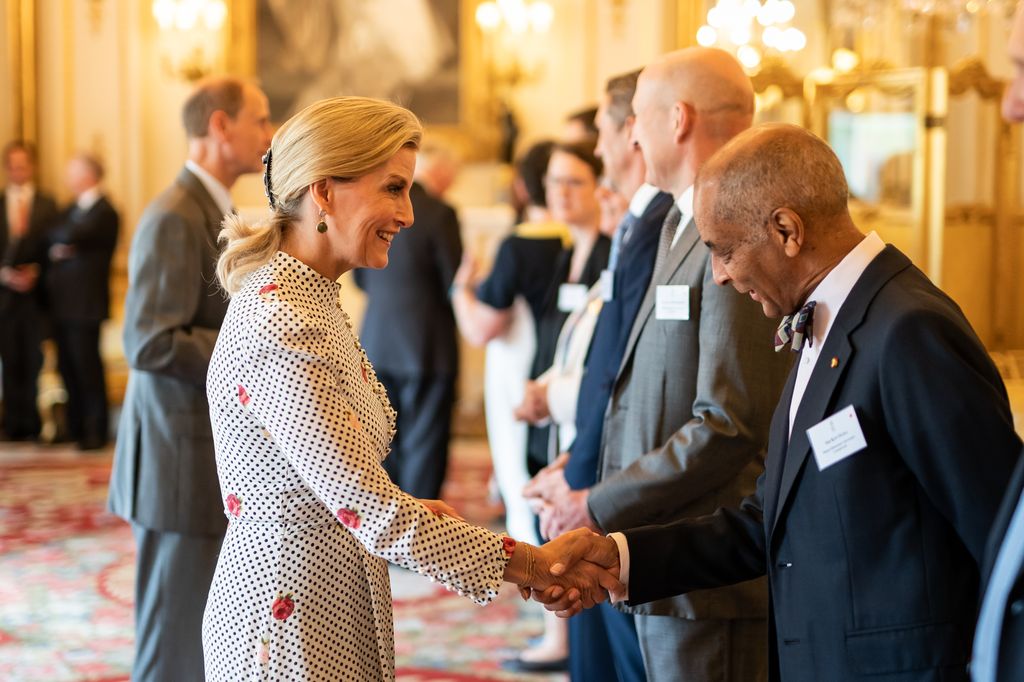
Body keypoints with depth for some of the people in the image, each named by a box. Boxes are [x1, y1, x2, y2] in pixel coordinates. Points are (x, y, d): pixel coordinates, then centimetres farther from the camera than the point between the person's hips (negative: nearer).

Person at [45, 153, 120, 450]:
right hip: (63, 302, 9)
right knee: (68, 367, 11)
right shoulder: (73, 208, 18)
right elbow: (52, 236, 13)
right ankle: (76, 428, 19)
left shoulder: (104, 212, -11)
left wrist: (58, 241, -4)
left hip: (84, 303, -8)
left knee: (87, 367, -4)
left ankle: (96, 431, 3)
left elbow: (71, 235, -25)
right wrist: (57, 249, -9)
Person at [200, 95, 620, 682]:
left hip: (334, 618, 9)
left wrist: (406, 508, 0)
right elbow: (375, 516, -24)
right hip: (290, 628, -9)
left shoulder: (311, 300, 7)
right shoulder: (282, 335, -24)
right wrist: (532, 563, -18)